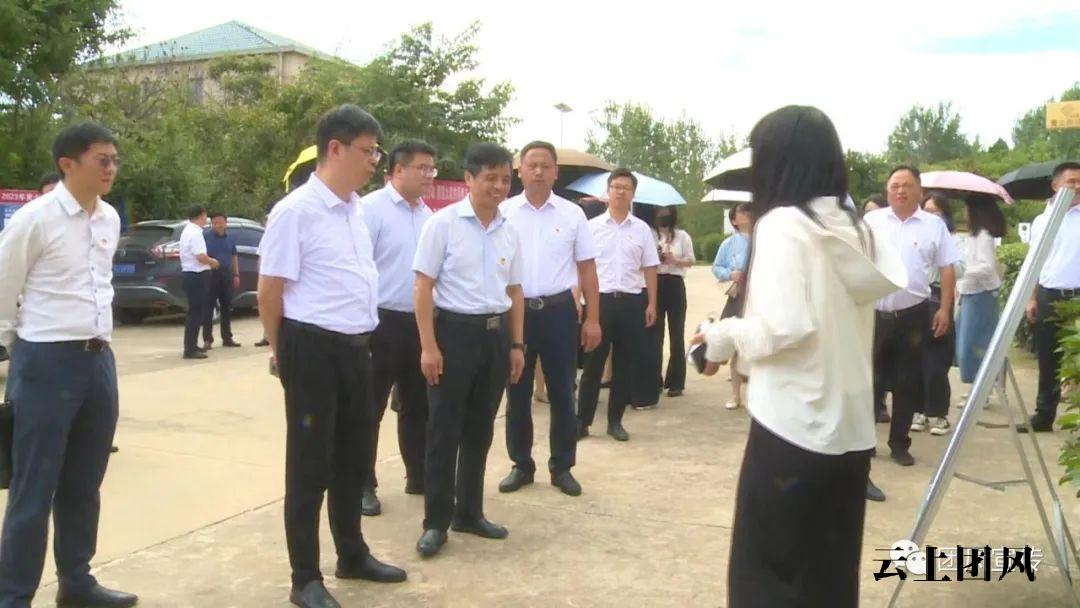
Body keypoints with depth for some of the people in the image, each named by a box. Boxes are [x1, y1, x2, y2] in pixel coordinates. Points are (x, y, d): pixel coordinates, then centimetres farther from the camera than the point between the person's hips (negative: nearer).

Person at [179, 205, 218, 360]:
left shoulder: (188, 231, 15)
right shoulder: (195, 233, -17)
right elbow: (201, 257, -25)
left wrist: (209, 262, 16)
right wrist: (213, 262, -8)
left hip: (191, 274, 11)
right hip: (197, 276, -11)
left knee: (197, 312, 17)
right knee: (195, 313, -8)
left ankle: (192, 346, 24)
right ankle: (190, 349, -6)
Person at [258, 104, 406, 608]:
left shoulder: (356, 209, 9)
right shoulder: (296, 211, -15)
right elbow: (270, 289, -11)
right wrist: (284, 351, 1)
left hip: (355, 347, 8)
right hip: (314, 349, -8)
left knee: (354, 458, 19)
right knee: (310, 465, 5)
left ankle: (353, 555, 37)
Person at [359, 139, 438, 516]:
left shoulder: (427, 214, 12)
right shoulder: (371, 208, -10)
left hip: (419, 323, 7)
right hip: (382, 322, -7)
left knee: (417, 406, 16)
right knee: (370, 409, 5)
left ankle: (418, 476, 29)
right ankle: (363, 485, 17)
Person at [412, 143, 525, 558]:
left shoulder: (509, 232, 9)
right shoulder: (443, 223, -7)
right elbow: (424, 287, -9)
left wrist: (517, 344, 12)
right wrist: (429, 346, -14)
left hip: (495, 334, 5)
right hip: (454, 331, -5)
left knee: (480, 431, 14)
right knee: (444, 432, 1)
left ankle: (469, 512, 27)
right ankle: (436, 522, 13)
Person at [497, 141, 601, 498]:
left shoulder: (572, 214, 2)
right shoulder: (503, 213, 1)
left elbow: (587, 269, 5)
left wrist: (593, 320, 1)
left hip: (559, 311, 0)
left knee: (562, 393, 8)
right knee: (517, 394, 9)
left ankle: (562, 467, 22)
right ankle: (521, 465, 24)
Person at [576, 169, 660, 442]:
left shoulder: (642, 229, 7)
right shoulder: (592, 226, 2)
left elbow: (650, 269, 9)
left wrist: (651, 304, 5)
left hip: (632, 302, 2)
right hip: (601, 300, -2)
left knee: (625, 364, 8)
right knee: (593, 363, 2)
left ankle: (615, 420, 19)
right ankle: (582, 420, 11)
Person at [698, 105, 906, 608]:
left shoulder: (782, 224, -12)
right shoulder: (855, 229, 9)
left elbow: (785, 326, -22)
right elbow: (840, 321, 12)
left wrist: (723, 336, -6)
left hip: (794, 425, -7)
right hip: (850, 426, 7)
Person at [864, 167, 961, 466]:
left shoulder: (934, 225, 3)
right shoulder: (871, 221, 3)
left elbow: (947, 269, 5)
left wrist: (945, 309, 0)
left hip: (913, 315, 0)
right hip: (873, 313, 0)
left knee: (907, 382, 7)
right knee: (871, 379, 6)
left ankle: (899, 443, 19)